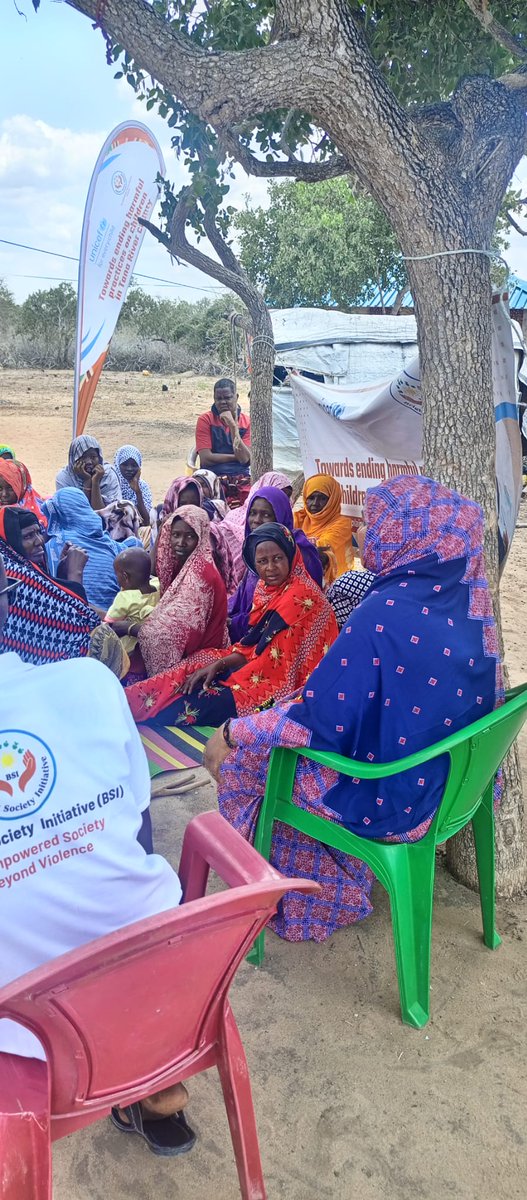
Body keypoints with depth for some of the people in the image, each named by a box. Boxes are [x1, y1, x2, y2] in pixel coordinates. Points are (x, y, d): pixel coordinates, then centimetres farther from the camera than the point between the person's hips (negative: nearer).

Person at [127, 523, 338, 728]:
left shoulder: (301, 597, -22)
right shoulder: (267, 589, 6)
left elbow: (275, 658, -22)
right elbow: (254, 643, 8)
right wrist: (217, 664, -8)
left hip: (282, 687, -8)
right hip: (267, 672, 8)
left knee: (201, 701, -16)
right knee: (193, 668, 1)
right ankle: (130, 703, 2)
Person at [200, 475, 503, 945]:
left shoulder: (385, 614, -28)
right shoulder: (468, 600, -4)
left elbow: (320, 722, -23)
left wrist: (232, 734, -8)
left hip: (388, 800, -7)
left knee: (243, 754, 11)